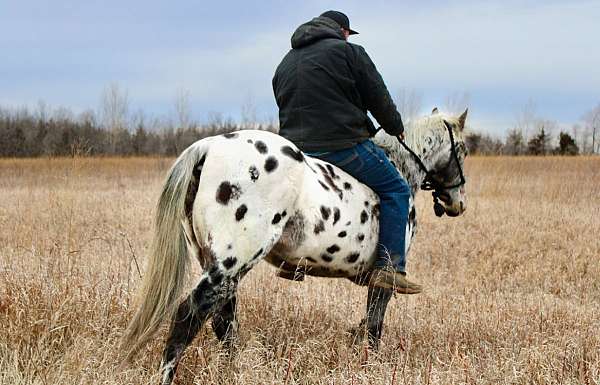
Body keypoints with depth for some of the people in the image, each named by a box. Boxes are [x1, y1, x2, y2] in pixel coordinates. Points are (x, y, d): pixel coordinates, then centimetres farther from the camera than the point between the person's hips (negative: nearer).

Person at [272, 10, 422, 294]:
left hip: (296, 150, 7)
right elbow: (379, 100, 0)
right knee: (395, 190, 3)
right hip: (345, 146, -7)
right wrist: (396, 128, 16)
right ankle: (390, 267, -9)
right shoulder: (349, 52, -2)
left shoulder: (285, 63, 20)